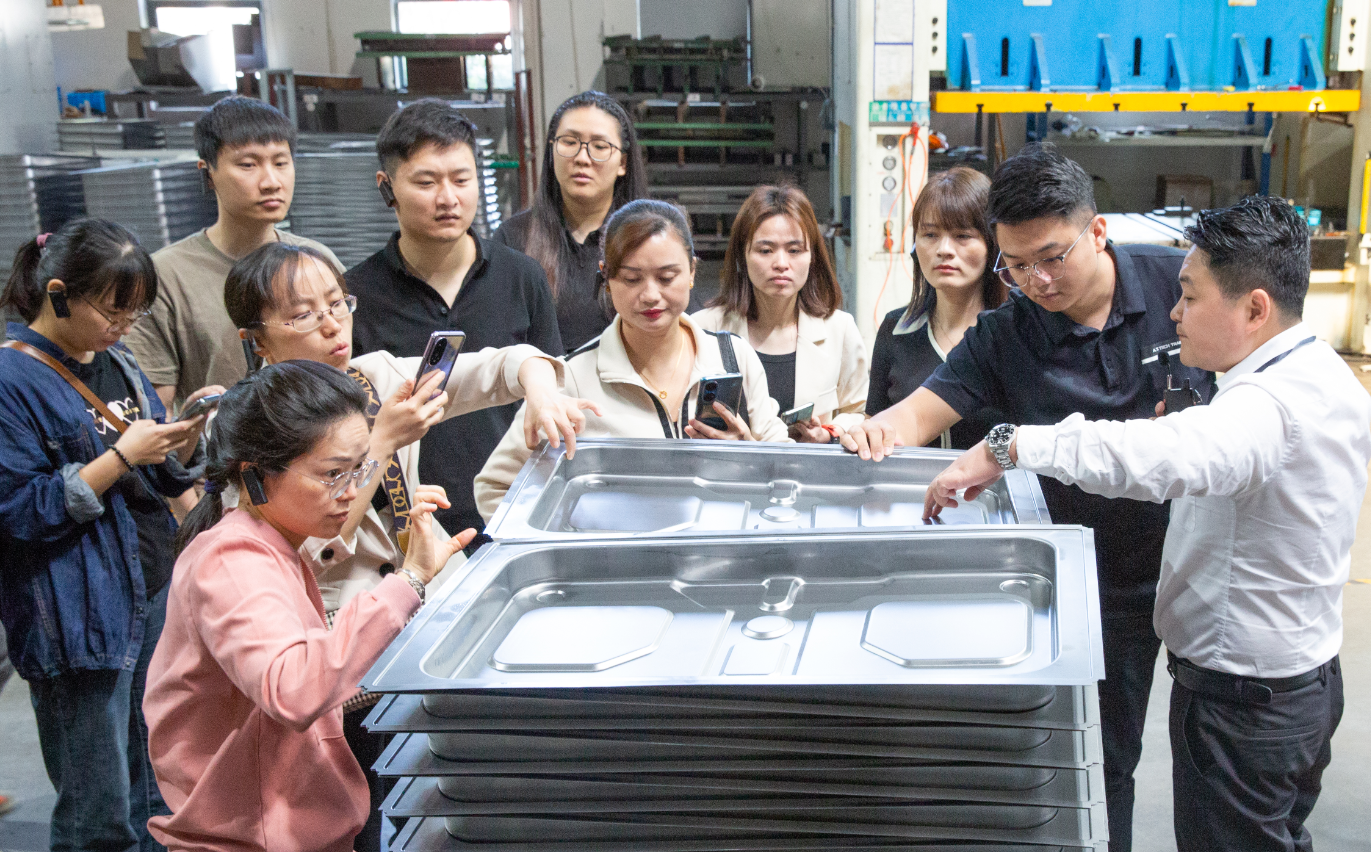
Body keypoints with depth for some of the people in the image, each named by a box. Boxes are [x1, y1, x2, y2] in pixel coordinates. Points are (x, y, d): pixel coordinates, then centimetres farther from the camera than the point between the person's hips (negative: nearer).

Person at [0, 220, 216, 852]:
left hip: (152, 596, 7)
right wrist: (122, 455, -18)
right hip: (81, 619, -7)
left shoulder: (118, 363, 11)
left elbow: (166, 480, 16)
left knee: (156, 797, 18)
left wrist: (189, 432, -4)